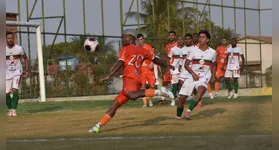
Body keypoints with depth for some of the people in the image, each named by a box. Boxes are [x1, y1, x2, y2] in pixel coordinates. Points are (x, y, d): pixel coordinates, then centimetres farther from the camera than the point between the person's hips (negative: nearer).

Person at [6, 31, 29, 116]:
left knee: (15, 89, -21)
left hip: (17, 72, -2)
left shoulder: (19, 49, -8)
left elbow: (25, 59, 7)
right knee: (7, 93, 3)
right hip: (7, 73, 2)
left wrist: (27, 71, 1)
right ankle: (10, 109, 25)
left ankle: (14, 110, -20)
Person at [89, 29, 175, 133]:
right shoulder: (142, 50, 24)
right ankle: (99, 125, 4)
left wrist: (109, 76, -16)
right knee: (116, 103, 7)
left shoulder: (125, 49, 6)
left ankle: (159, 92, -38)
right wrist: (167, 66, 45)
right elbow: (155, 59, 31)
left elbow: (120, 63, -8)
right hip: (137, 81, 9)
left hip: (130, 78, -9)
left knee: (132, 95, -39)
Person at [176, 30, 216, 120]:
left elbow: (213, 66, 18)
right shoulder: (194, 51, 0)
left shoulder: (212, 52, 3)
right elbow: (186, 64, 0)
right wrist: (193, 73, -15)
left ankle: (189, 110, -36)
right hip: (191, 76, 1)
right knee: (182, 97, -6)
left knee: (201, 89, -34)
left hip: (204, 77, -1)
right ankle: (178, 116, 15)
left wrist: (213, 77, 6)